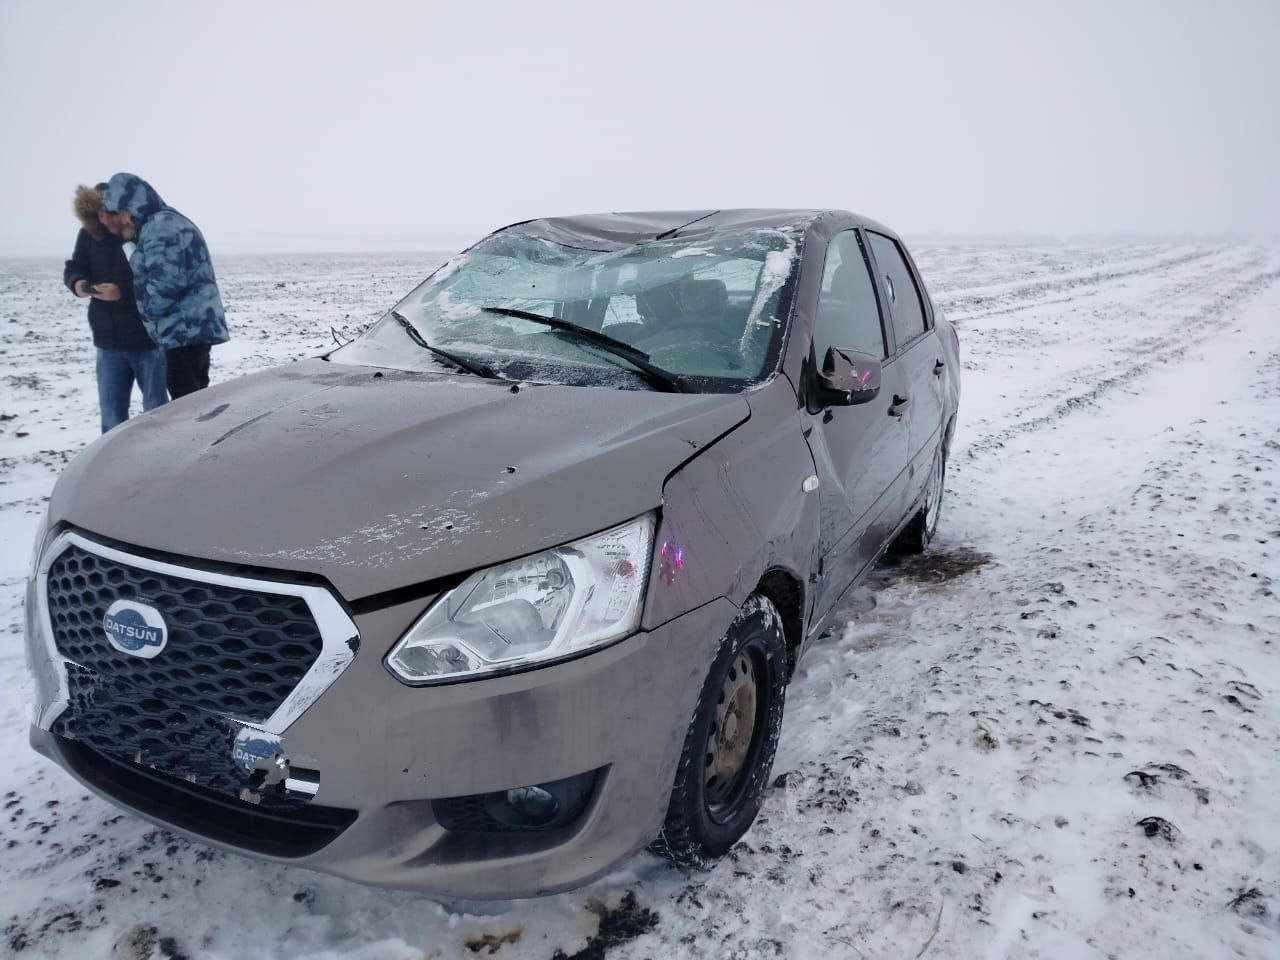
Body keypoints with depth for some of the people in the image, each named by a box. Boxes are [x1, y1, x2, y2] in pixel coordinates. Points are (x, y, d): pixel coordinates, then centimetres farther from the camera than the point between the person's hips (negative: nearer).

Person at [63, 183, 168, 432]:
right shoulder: (89, 234, 2)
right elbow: (73, 268, 11)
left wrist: (123, 291, -28)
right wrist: (77, 282, -11)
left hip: (149, 339, -5)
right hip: (109, 342, 5)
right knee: (112, 413, 11)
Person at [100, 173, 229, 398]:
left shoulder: (160, 227, -12)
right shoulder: (167, 223, 21)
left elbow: (164, 284, -22)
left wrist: (149, 310, -7)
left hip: (186, 332, -11)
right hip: (193, 330, 11)